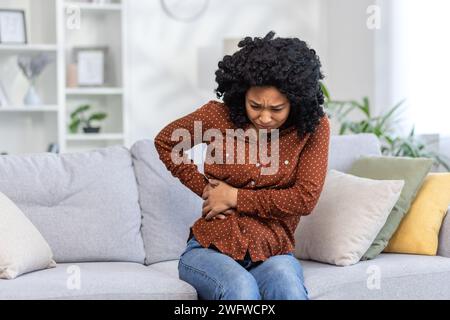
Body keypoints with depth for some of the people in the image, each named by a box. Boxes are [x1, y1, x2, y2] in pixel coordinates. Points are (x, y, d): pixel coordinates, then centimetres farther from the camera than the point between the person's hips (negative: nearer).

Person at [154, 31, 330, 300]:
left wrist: (234, 197, -7)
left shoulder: (314, 127, -3)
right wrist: (204, 188, 4)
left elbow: (305, 199, -8)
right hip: (211, 247, 0)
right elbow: (165, 142, 15)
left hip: (273, 253, 0)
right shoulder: (219, 116, -2)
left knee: (289, 289, -36)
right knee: (241, 289, -35)